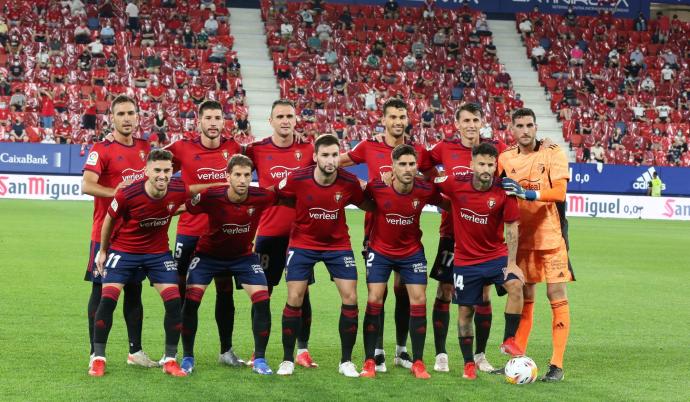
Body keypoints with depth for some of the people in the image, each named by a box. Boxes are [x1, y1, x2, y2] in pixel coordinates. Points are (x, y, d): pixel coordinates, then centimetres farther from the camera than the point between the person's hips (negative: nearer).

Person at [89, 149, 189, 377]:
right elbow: (109, 219, -6)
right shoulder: (127, 194, -26)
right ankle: (98, 358, 3)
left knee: (174, 302, -8)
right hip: (123, 250, -2)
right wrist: (102, 250, 5)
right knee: (108, 299, -12)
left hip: (158, 252, 2)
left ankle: (170, 360, 7)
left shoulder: (179, 191, -19)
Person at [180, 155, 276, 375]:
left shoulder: (261, 197, -23)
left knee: (262, 300, -13)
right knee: (191, 299, -12)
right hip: (208, 253, -1)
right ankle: (187, 357, 5)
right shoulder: (211, 197, -28)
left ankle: (260, 359, 1)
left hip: (244, 255, 1)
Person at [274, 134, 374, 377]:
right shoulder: (297, 179, -20)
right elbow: (273, 196, -2)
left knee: (350, 297, -6)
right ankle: (288, 360, 10)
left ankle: (346, 361, 7)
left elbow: (366, 205, 1)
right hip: (302, 244, -1)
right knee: (294, 299, -5)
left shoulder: (349, 182, -17)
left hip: (338, 245, 1)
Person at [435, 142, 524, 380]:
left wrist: (511, 263, -14)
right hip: (465, 260, 1)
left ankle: (509, 341, -10)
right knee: (465, 311, 6)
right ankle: (469, 363, 22)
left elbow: (511, 228, -9)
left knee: (515, 285, -26)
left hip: (496, 255, 0)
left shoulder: (503, 192, -14)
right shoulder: (456, 185, -14)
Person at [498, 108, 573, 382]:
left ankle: (557, 365, -1)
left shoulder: (553, 154, -8)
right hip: (522, 238, 4)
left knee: (557, 296, -4)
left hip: (551, 236, -4)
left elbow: (560, 192, -20)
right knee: (524, 297, 10)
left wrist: (527, 193, -31)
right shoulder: (505, 158, 4)